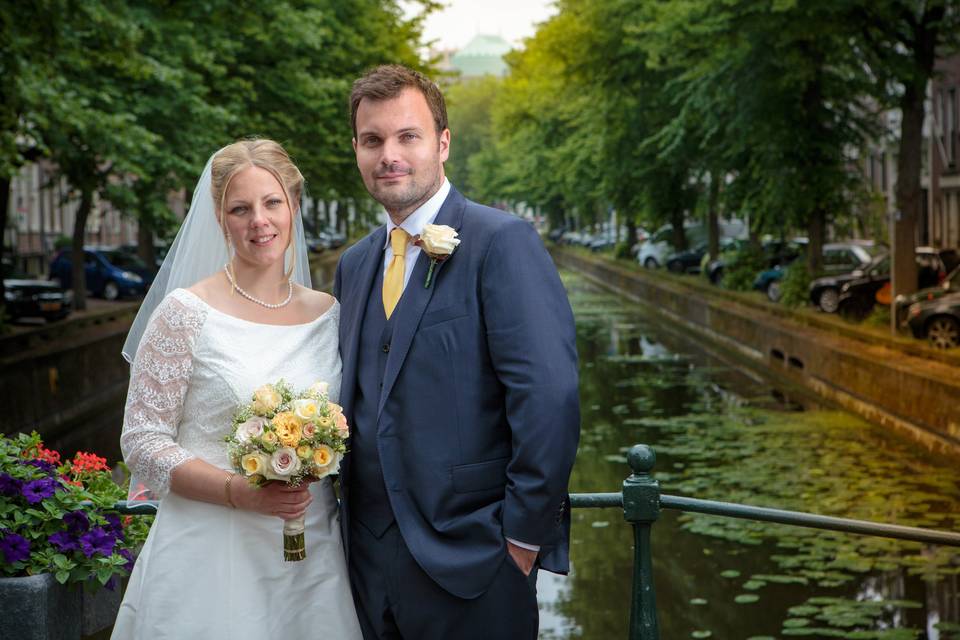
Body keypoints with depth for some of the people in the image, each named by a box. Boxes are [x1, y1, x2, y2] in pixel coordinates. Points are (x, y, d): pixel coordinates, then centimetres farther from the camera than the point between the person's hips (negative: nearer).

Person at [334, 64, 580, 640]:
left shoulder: (503, 242, -10)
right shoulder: (354, 265, 13)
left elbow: (549, 395, -17)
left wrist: (526, 530, -16)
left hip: (468, 561, -6)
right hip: (371, 559, 6)